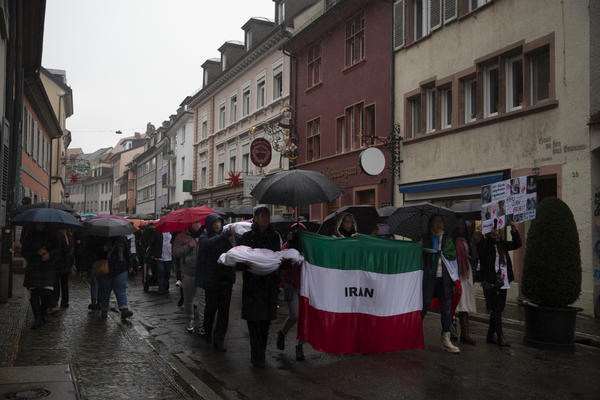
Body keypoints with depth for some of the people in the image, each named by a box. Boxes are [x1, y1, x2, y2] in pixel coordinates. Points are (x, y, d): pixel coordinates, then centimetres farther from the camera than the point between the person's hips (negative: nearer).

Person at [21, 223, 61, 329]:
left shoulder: (52, 234, 3)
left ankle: (44, 312, 20)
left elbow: (57, 250, 1)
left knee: (47, 292, -10)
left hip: (48, 267, -1)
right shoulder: (29, 235, 5)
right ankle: (37, 319, 7)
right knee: (33, 293, -4)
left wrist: (50, 254, -21)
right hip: (33, 268, 1)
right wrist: (37, 252, -14)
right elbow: (23, 251, 1)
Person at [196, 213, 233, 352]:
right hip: (211, 278, -3)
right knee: (211, 306, 9)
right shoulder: (204, 238, -1)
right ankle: (207, 332, 33)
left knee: (224, 308, 0)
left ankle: (219, 339, 6)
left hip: (225, 278, 3)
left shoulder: (224, 236, 10)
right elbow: (210, 243, -25)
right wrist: (227, 233, -33)